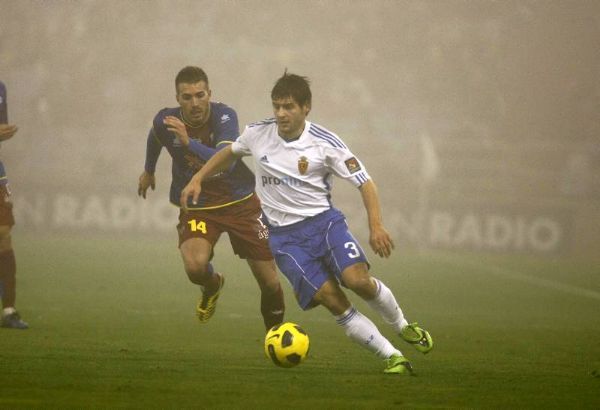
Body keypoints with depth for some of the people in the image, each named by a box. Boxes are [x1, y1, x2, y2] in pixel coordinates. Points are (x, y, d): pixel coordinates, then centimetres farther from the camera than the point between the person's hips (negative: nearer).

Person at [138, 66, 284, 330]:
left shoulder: (224, 116, -20)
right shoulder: (165, 122, -13)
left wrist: (189, 142, -49)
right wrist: (148, 171, 31)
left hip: (240, 203, -1)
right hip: (196, 207, 1)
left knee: (269, 283, 2)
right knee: (195, 267, -29)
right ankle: (212, 286, 9)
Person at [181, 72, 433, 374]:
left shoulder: (325, 143, -8)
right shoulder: (258, 134, 0)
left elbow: (364, 182, -6)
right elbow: (229, 153, 23)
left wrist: (376, 226, -19)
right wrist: (198, 179, 13)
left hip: (324, 221, -1)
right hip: (284, 235, 1)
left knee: (358, 280, -26)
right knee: (333, 301, -17)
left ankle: (403, 327, 5)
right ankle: (393, 358, -10)